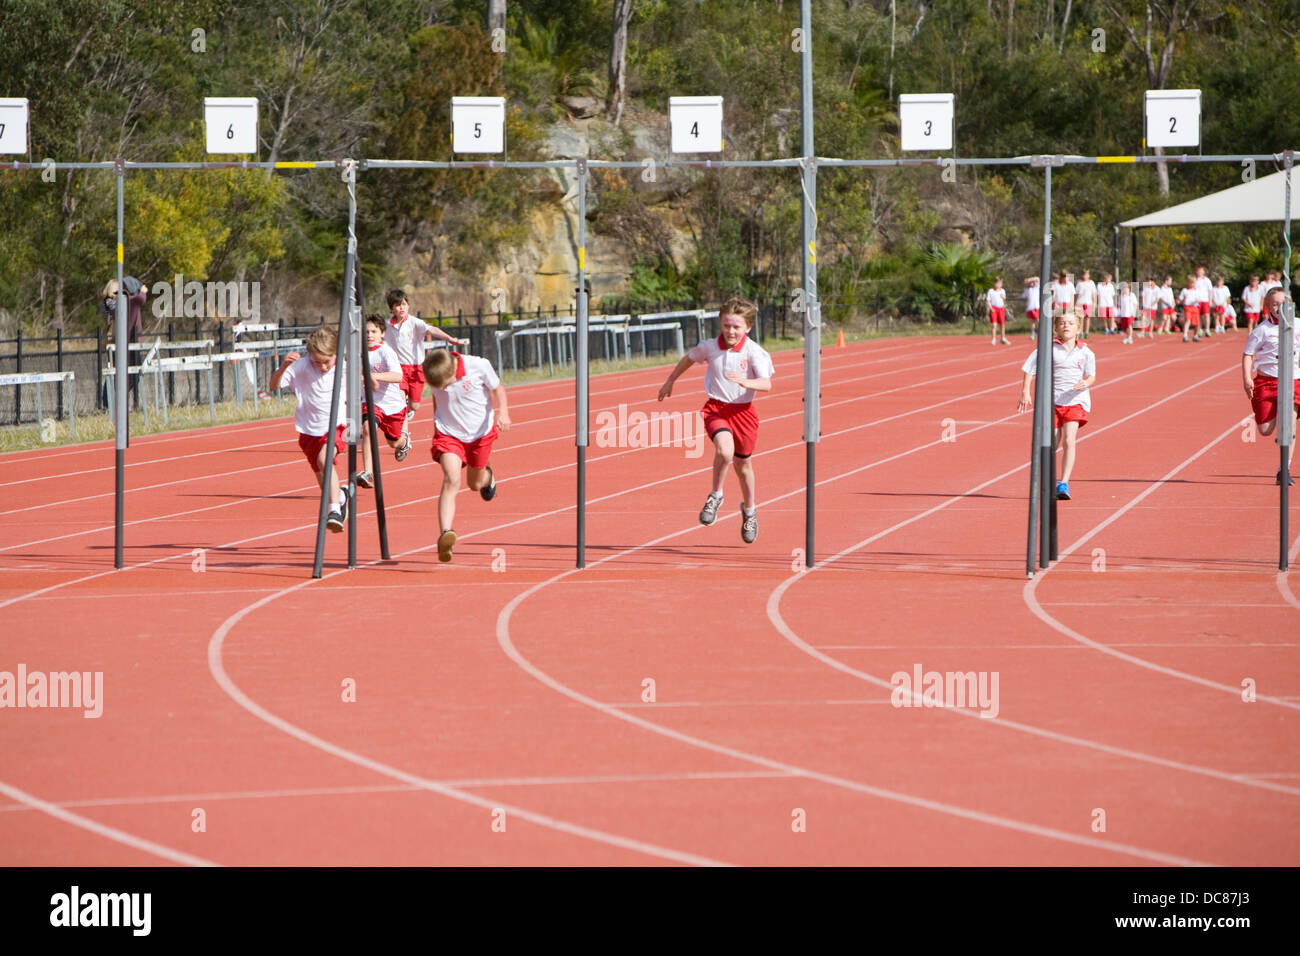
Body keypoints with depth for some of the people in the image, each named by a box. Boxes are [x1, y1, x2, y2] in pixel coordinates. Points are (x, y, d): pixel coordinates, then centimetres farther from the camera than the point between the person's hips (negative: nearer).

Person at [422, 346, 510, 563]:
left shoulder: (479, 366, -25)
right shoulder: (432, 374, -17)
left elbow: (497, 389, -8)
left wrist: (502, 412, -24)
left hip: (480, 431, 1)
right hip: (448, 432, 0)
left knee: (475, 484, 19)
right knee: (451, 480, -22)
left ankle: (488, 475, 59)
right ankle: (445, 534, -33)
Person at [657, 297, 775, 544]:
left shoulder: (754, 352, -12)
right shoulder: (710, 347, -4)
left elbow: (767, 384, -21)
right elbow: (688, 359, 17)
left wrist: (746, 382, -41)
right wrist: (670, 381, 27)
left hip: (742, 410, 0)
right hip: (716, 408, 0)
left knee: (743, 464, 15)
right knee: (725, 450, -29)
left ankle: (749, 509, 41)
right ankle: (716, 496, -5)